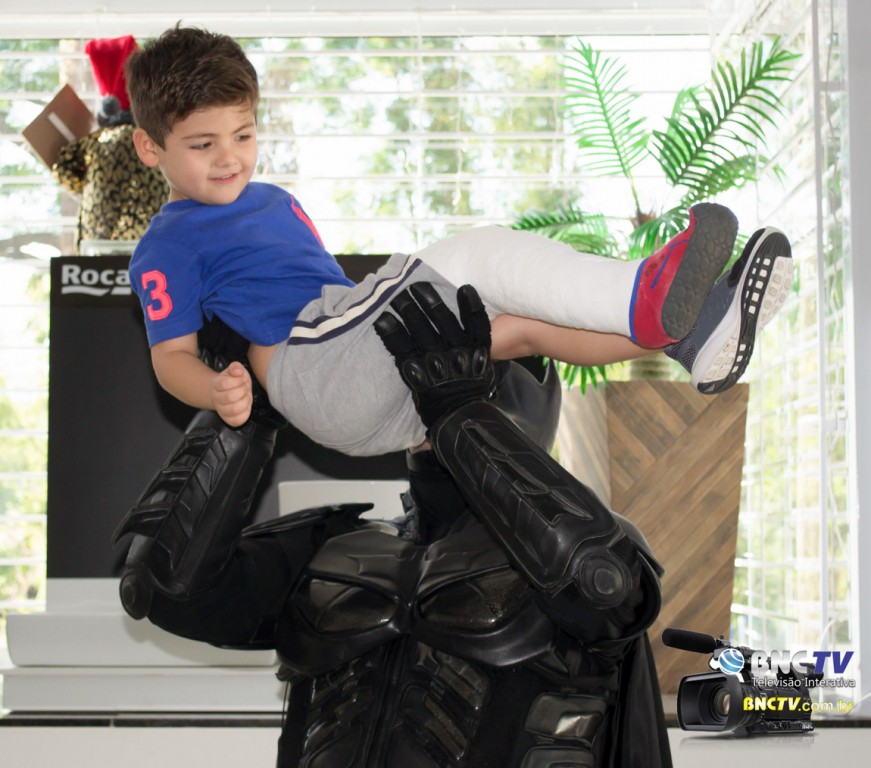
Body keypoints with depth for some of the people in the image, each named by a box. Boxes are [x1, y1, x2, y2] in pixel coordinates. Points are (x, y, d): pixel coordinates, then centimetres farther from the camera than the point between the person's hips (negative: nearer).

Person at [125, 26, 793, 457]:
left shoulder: (275, 202, 29)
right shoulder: (166, 247, 4)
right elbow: (172, 353, -3)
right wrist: (217, 390, -23)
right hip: (310, 367, -8)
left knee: (524, 322, -10)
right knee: (472, 258, -23)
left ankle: (690, 334, -23)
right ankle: (643, 296, -37)